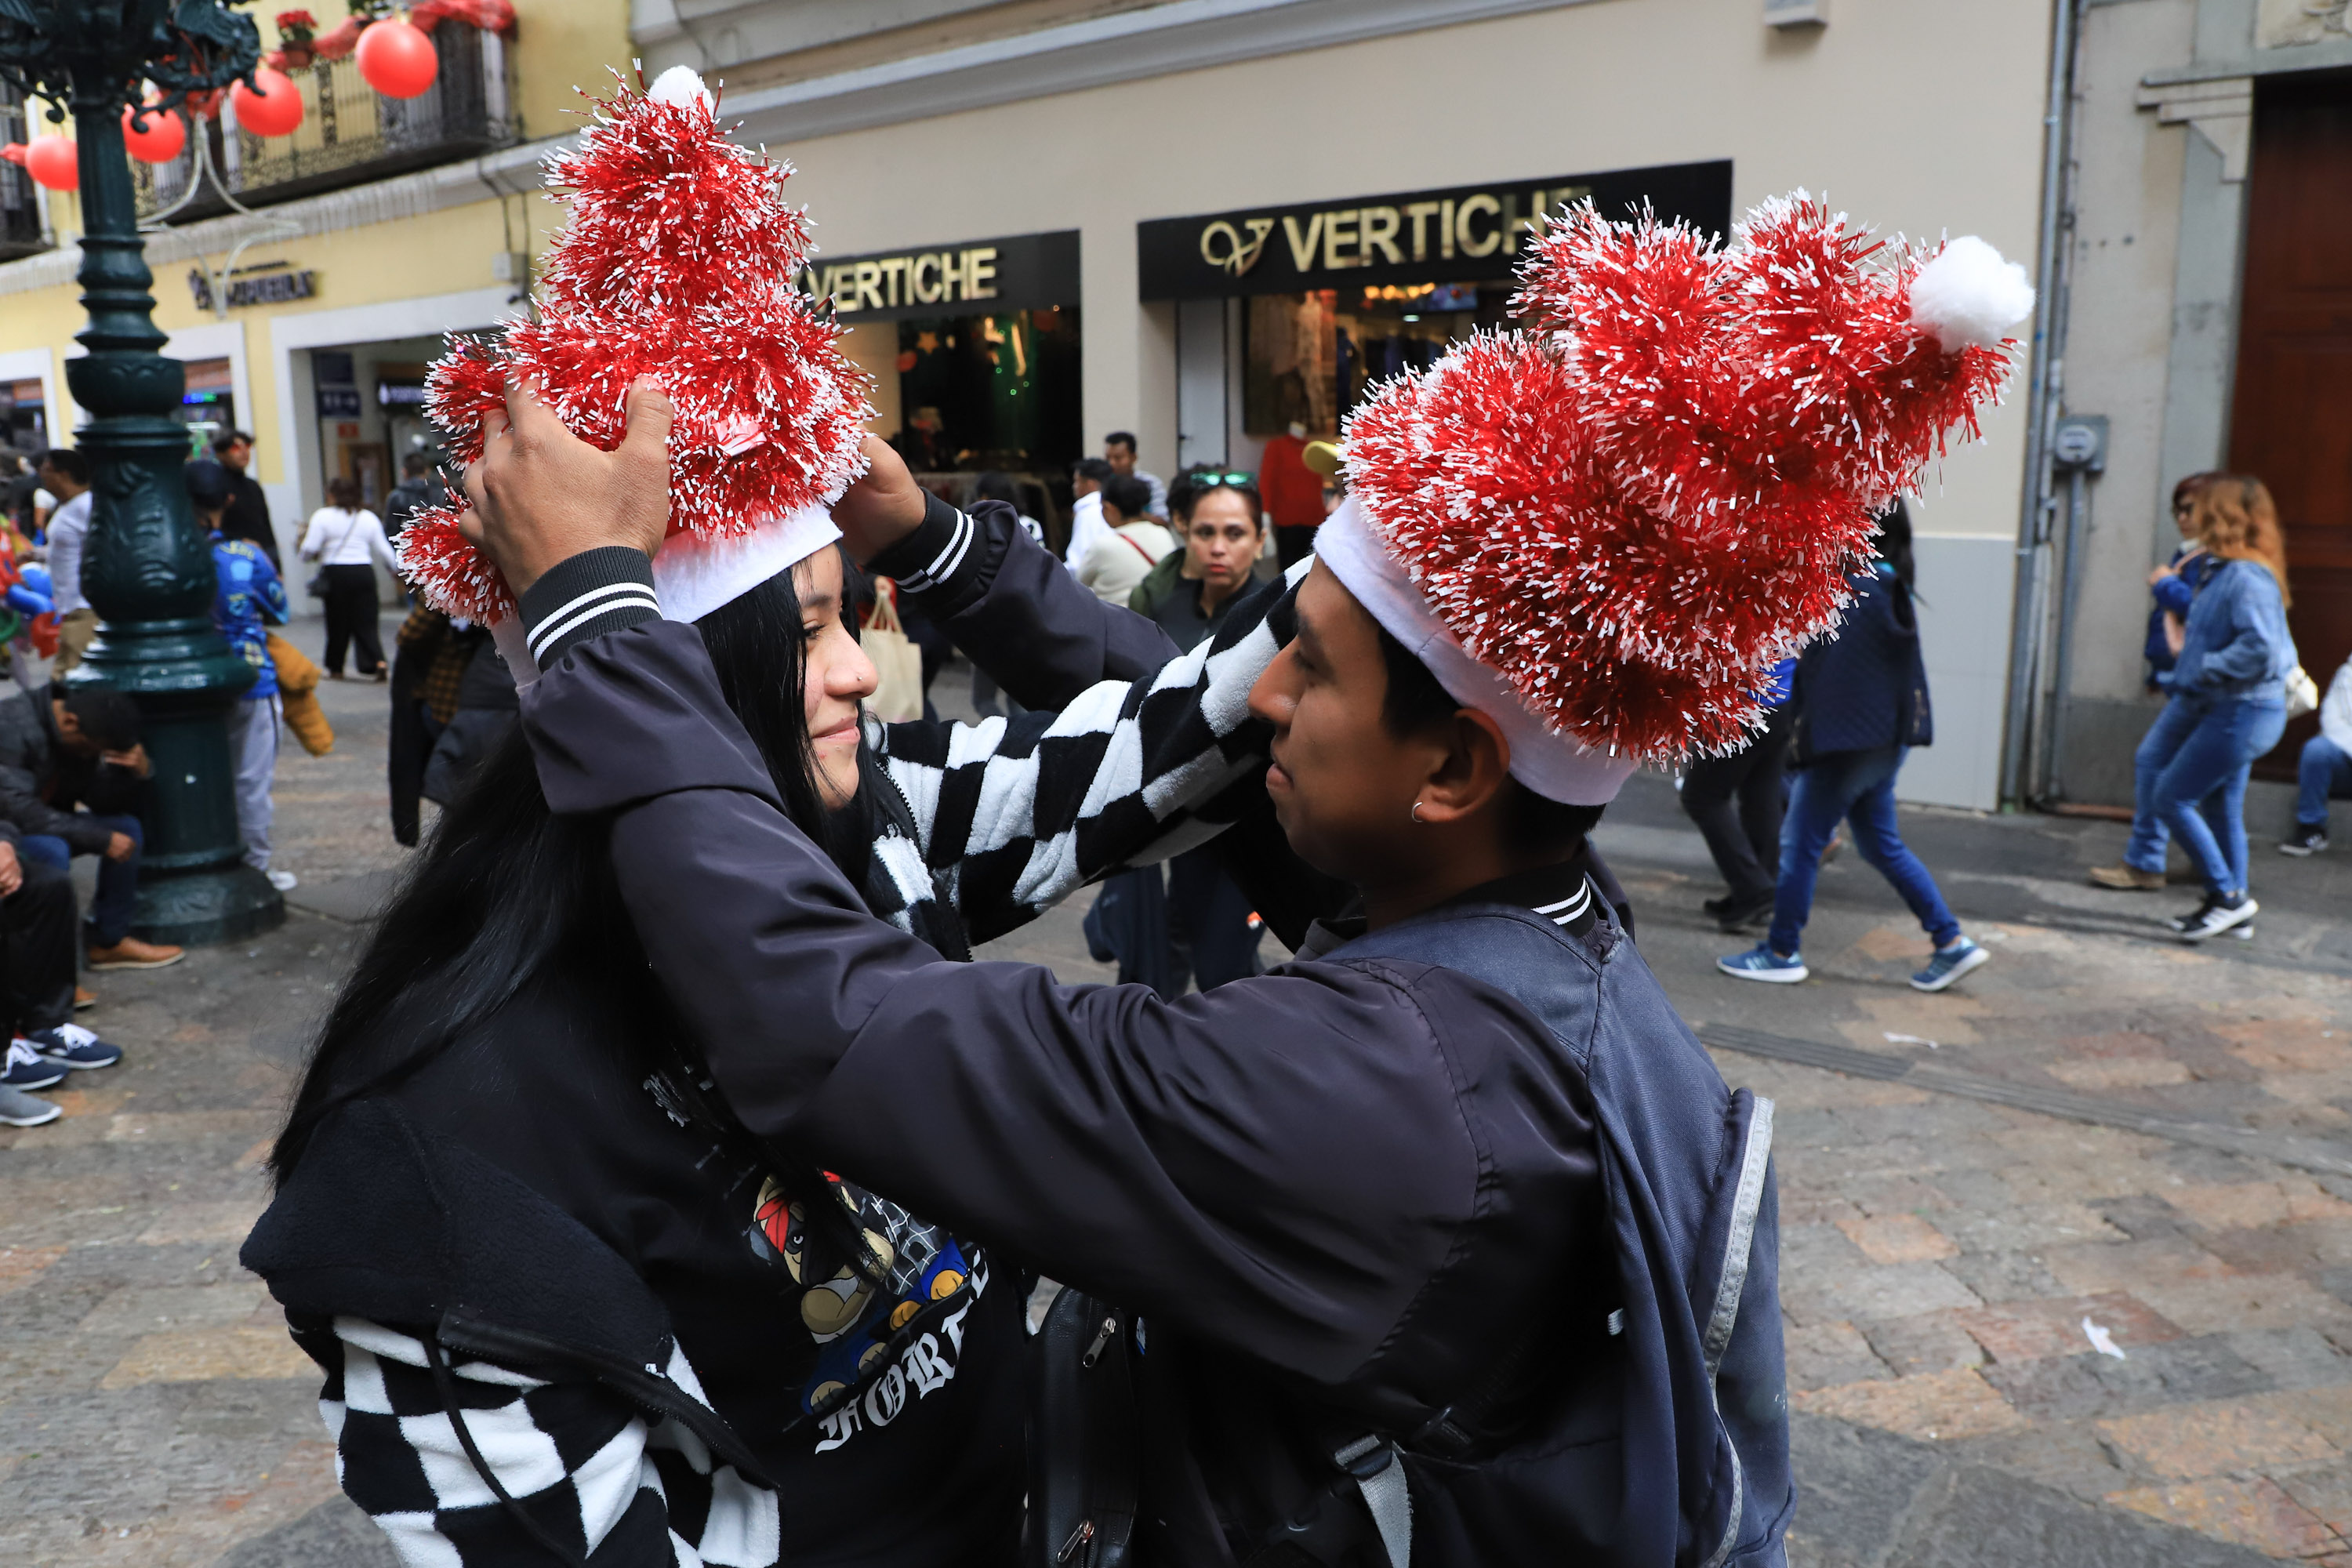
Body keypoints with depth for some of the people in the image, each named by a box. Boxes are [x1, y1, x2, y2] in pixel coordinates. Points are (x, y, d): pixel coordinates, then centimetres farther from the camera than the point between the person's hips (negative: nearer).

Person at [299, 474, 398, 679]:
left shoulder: (323, 516, -1)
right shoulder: (369, 517, 10)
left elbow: (309, 549, -7)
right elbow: (383, 549, 12)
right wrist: (396, 568, 27)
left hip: (336, 573, -3)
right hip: (364, 572, 3)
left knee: (337, 623, 8)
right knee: (365, 623, 4)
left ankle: (335, 668, 18)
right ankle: (378, 661, -15)